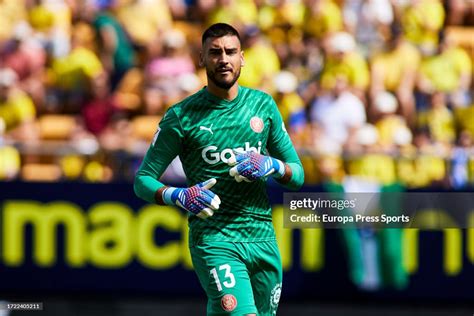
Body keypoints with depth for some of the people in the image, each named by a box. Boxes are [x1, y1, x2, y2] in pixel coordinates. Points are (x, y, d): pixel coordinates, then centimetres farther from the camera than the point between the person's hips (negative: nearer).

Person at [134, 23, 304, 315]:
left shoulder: (263, 105, 8)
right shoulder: (181, 116, -2)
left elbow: (298, 175, 14)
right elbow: (143, 181, 2)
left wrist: (273, 165, -8)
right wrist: (179, 196, -17)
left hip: (263, 237, 5)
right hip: (212, 239, -5)